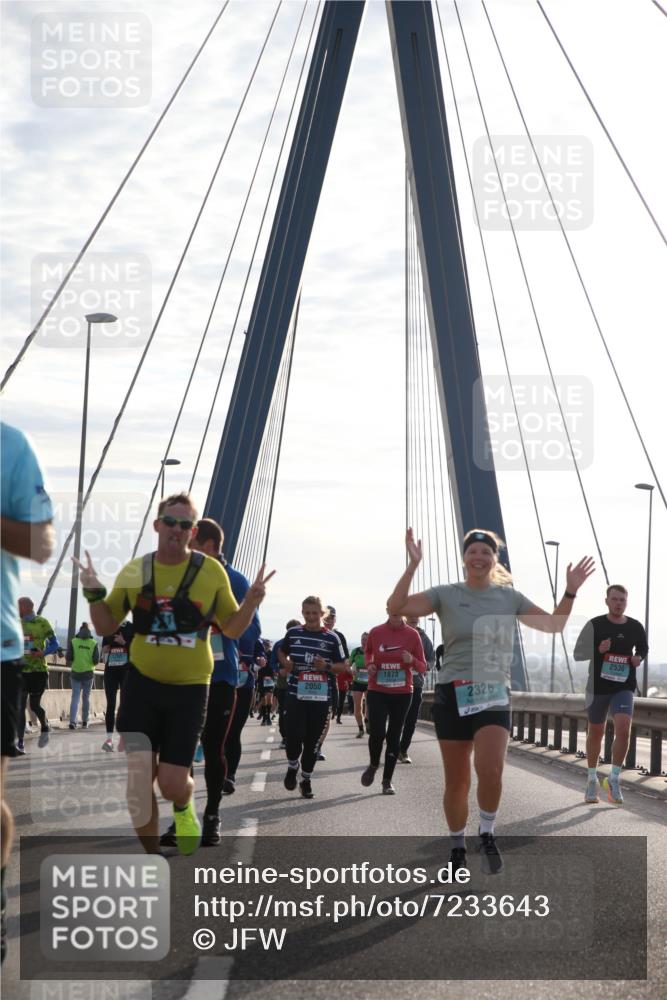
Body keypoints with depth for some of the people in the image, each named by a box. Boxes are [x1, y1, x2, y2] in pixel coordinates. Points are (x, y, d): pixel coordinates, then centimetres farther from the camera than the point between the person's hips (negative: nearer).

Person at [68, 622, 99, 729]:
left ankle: (72, 721, -17)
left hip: (76, 672, 0)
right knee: (86, 697, 13)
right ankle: (84, 722, 17)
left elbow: (69, 658, -6)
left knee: (75, 697, -1)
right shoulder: (93, 643, -3)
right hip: (88, 673, 0)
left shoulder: (73, 642, -2)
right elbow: (96, 660, -6)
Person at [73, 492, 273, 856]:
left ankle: (183, 807, 35)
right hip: (142, 683, 1)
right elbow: (106, 626, 9)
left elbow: (232, 628, 6)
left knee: (172, 785, -4)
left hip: (189, 688, -1)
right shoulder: (134, 571, 1)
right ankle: (152, 856, 17)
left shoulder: (211, 571, -2)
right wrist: (94, 593, -8)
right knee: (137, 778, -4)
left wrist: (253, 600, -12)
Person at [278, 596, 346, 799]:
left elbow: (342, 666, 5)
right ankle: (292, 767, 19)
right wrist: (285, 663, 1)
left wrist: (327, 666, -14)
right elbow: (281, 652, 23)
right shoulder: (293, 633, 5)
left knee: (312, 740, 5)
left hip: (321, 697, 0)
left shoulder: (332, 638, 1)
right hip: (296, 694, 0)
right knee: (294, 735, -12)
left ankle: (306, 779, 23)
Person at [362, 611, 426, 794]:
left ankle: (387, 781, 15)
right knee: (377, 732, -12)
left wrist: (412, 661, -19)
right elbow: (368, 652, 21)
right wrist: (369, 664, 0)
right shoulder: (375, 633, -1)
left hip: (402, 693, 0)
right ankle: (373, 765, 18)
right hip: (377, 691, 0)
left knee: (394, 737, 4)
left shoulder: (412, 635, -3)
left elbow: (422, 667, 2)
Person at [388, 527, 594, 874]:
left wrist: (571, 591, 0)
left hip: (493, 695, 0)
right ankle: (457, 849, 25)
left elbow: (554, 625, 13)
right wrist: (412, 566, -20)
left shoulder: (509, 597, 7)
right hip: (452, 695, 0)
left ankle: (487, 835, 2)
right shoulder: (446, 595, 0)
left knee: (490, 771, -23)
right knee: (457, 781, 5)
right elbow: (396, 607, -11)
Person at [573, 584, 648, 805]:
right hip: (598, 686, -1)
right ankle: (592, 780, 26)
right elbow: (577, 653, -2)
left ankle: (614, 779, -3)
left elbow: (643, 648, 20)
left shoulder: (635, 627, 3)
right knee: (595, 733, 9)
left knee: (623, 729, -18)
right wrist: (598, 650, -20)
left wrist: (638, 658, -3)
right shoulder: (595, 625, -5)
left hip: (624, 687, 1)